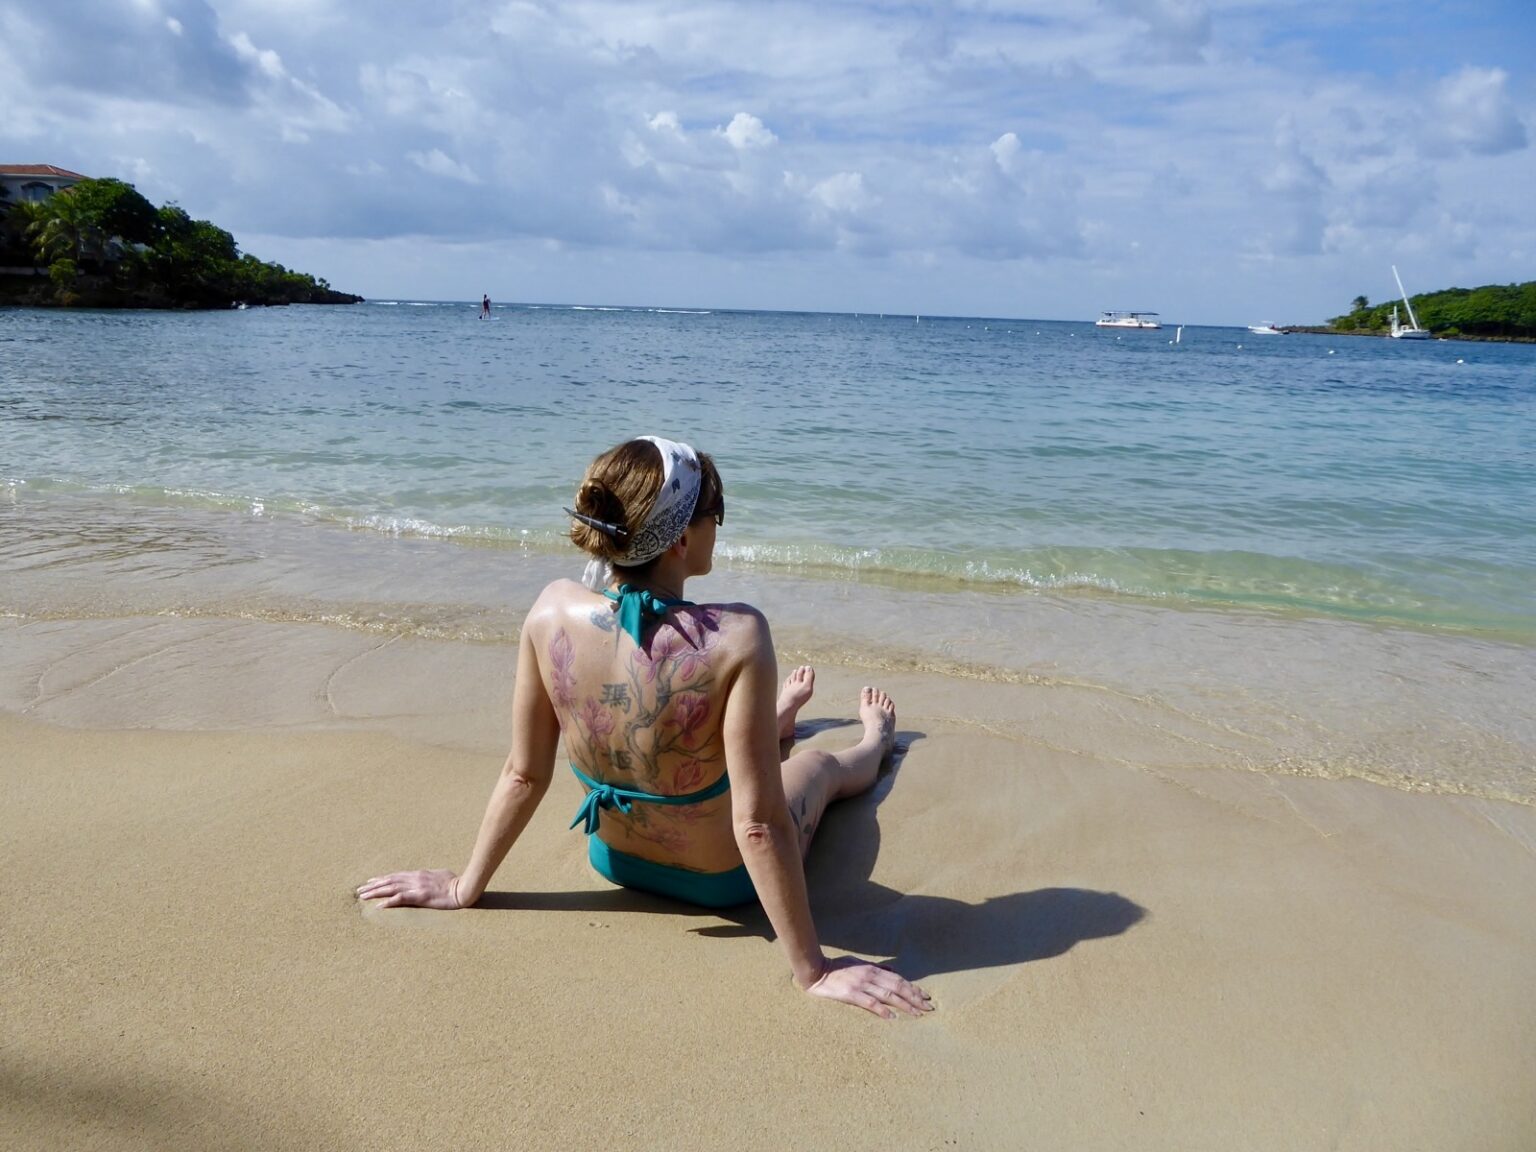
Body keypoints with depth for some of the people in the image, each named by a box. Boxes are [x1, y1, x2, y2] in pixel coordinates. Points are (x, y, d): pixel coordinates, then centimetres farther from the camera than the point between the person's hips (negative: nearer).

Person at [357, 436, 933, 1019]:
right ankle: (876, 742, 68)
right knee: (820, 765, 32)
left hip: (614, 857, 4)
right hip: (722, 878, -3)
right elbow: (758, 825, -33)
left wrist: (465, 887, 1)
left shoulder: (552, 611, -25)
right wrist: (813, 971, -22)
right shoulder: (735, 638, -38)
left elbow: (524, 775, -15)